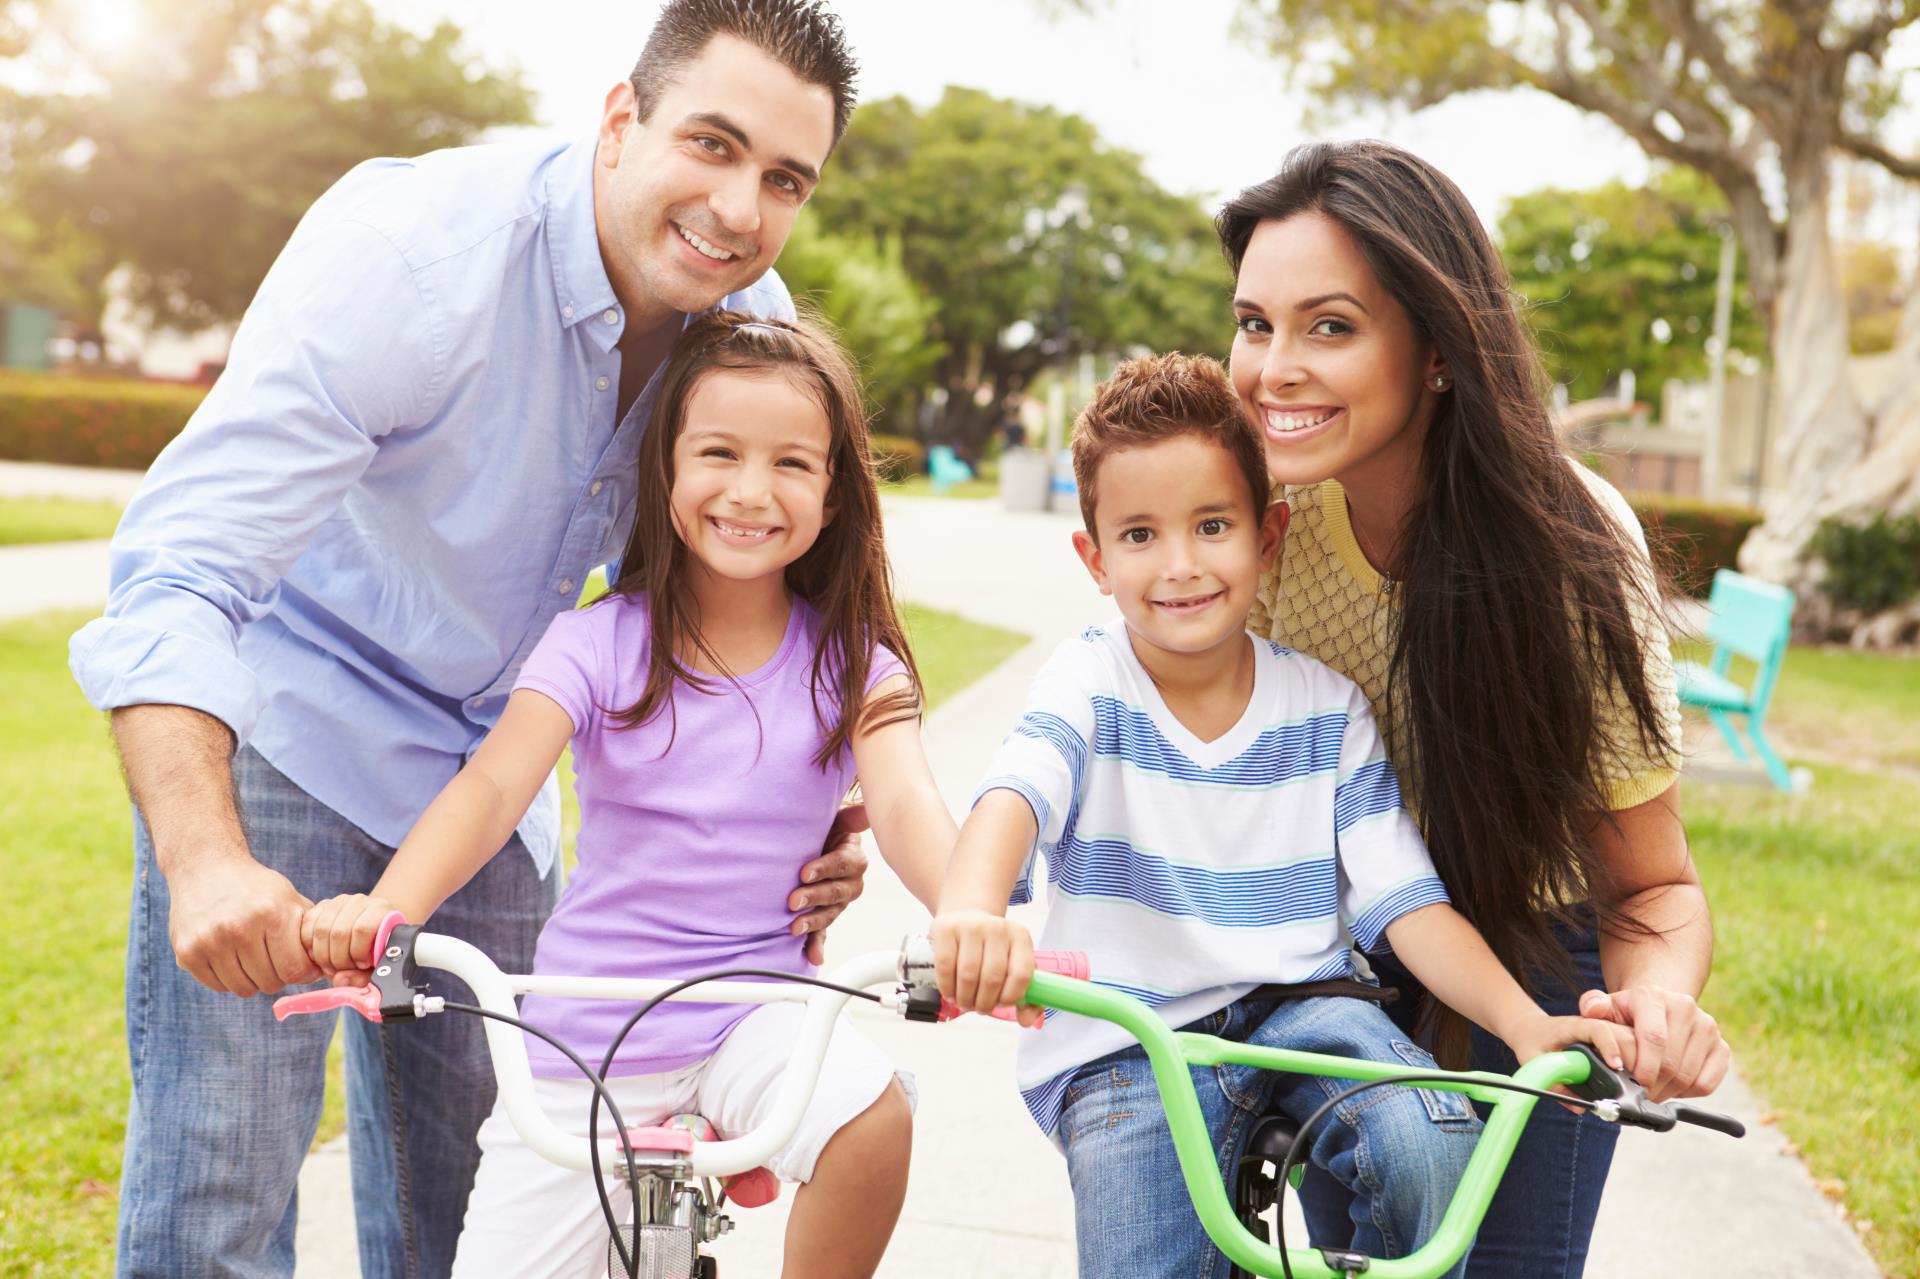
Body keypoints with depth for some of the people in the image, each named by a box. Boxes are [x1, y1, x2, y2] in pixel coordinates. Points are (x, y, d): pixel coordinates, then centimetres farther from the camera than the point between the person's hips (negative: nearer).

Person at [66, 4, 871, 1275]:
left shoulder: (757, 329, -9)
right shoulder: (412, 243, -27)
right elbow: (180, 571, -34)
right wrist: (203, 858, -49)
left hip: (484, 754, 5)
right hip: (281, 714, -5)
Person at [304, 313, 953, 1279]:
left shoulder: (850, 662, -3)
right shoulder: (601, 641, -7)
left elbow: (905, 806, -18)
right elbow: (494, 785, -19)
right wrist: (386, 905, -39)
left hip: (752, 1011, 0)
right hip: (586, 1029, 0)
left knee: (872, 1114, -28)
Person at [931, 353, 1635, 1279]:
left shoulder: (1327, 708, 1)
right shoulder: (1088, 685, -6)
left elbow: (1403, 898, -2)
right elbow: (1011, 798, -27)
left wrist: (1524, 1020, -19)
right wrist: (971, 914, -50)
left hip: (1300, 1005, 2)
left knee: (1431, 1143, -25)